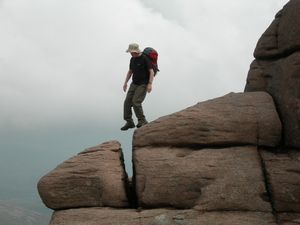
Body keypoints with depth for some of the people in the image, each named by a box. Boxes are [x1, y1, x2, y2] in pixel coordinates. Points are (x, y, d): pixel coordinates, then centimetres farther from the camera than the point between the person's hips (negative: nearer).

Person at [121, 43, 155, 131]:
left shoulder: (145, 59, -12)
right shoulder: (132, 59, 9)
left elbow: (151, 72, -14)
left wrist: (150, 84, -23)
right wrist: (125, 83, 14)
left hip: (143, 84, -7)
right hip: (134, 84, 7)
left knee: (136, 102, -18)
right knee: (127, 102, -1)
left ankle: (142, 121, -5)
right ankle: (129, 122, 8)